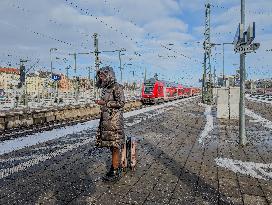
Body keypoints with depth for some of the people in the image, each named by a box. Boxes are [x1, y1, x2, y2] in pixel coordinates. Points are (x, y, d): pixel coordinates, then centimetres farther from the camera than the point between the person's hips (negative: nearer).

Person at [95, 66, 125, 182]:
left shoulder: (117, 87, -10)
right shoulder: (105, 88, 15)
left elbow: (121, 103, -17)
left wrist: (105, 103, -17)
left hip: (114, 120, -8)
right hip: (106, 120, 9)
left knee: (115, 146, -3)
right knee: (111, 145, 14)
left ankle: (115, 172, 6)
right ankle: (117, 166, 28)